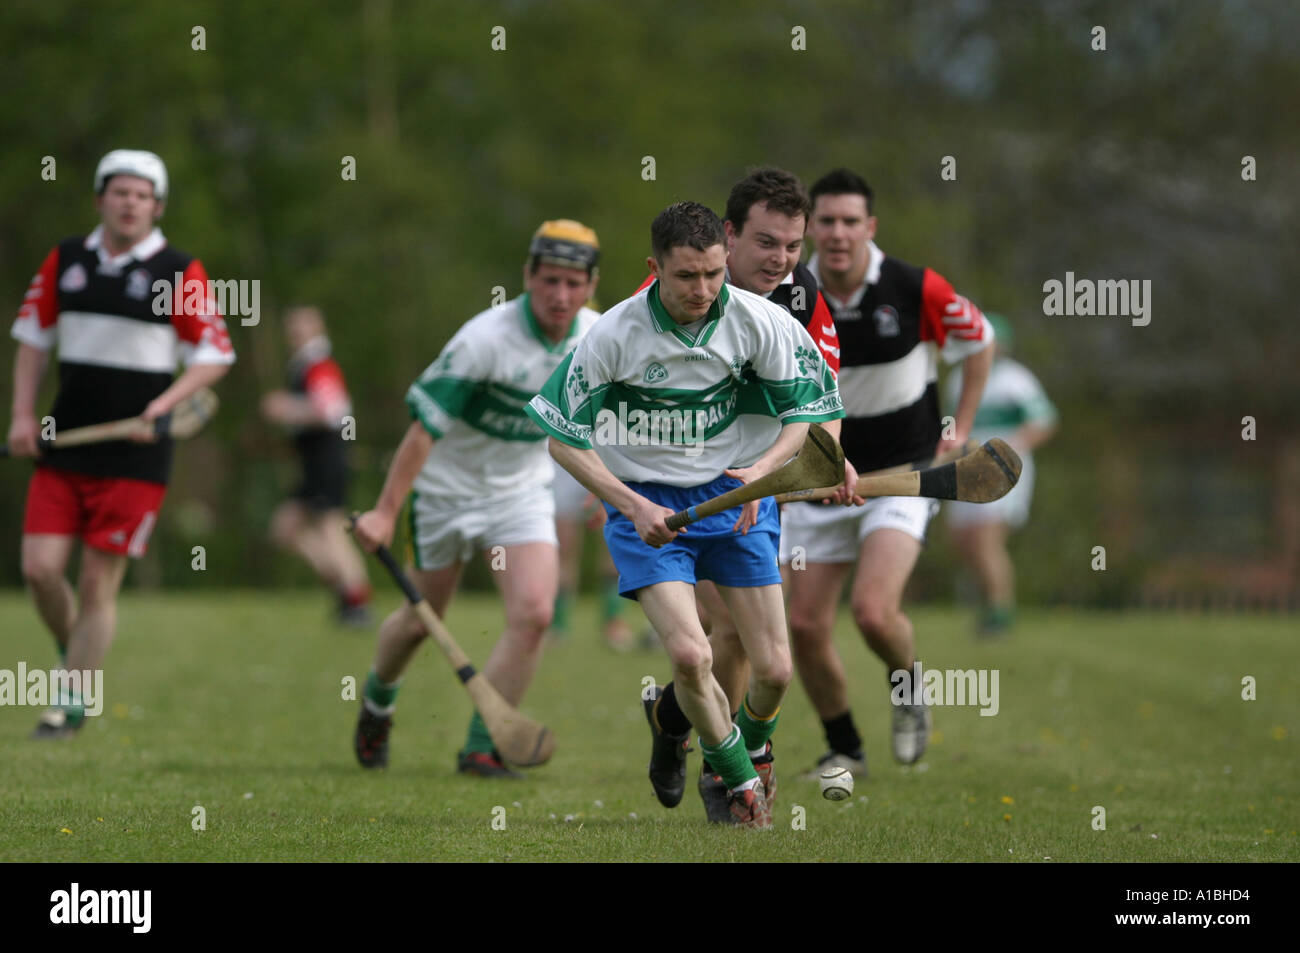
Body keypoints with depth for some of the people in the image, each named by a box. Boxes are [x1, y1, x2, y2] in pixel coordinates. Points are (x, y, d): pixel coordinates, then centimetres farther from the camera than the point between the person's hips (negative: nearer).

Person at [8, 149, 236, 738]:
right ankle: (73, 656, 23)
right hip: (63, 449, 3)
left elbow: (214, 356, 0)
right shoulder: (65, 261, 6)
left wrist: (164, 402, -15)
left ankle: (73, 701, 11)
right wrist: (23, 414, 7)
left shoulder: (180, 273, -4)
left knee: (98, 584, -3)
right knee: (40, 568, -5)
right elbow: (33, 336, 16)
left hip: (135, 459, -3)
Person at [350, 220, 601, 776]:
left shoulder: (595, 335, -9)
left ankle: (481, 748, -5)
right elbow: (425, 424, -25)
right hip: (448, 486, -4)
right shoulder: (484, 339, -27)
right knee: (423, 620, 11)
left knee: (533, 614, -16)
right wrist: (386, 511, -27)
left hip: (522, 493, 4)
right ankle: (377, 700, 44)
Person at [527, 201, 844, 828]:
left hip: (736, 494, 2)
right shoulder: (614, 334, -16)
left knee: (774, 670, -2)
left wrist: (760, 471, -19)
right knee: (690, 655, -21)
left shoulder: (759, 321, -12)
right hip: (645, 503, -2)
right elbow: (561, 436, -7)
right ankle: (740, 780, 6)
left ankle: (752, 746, 35)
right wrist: (633, 506, -16)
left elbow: (811, 407, 0)